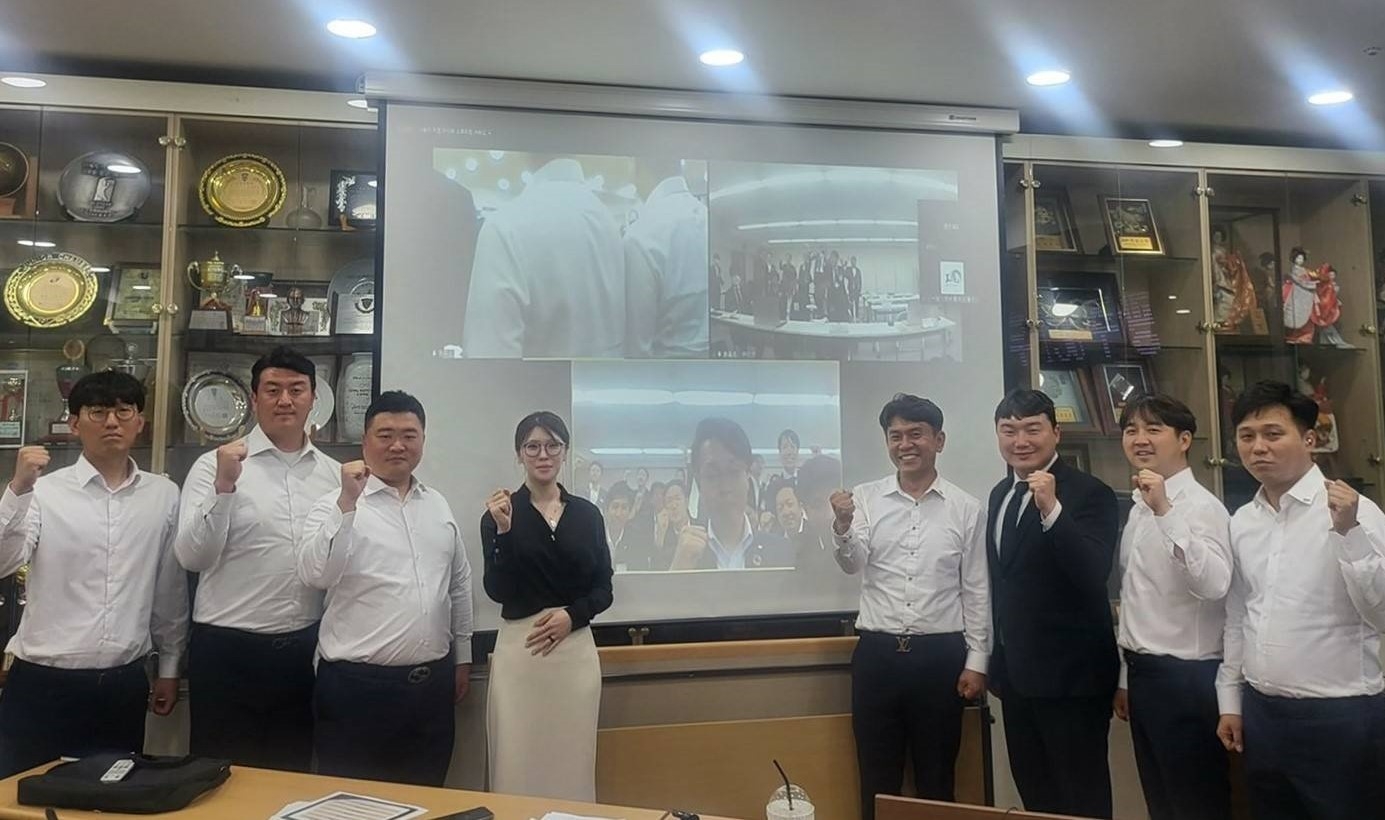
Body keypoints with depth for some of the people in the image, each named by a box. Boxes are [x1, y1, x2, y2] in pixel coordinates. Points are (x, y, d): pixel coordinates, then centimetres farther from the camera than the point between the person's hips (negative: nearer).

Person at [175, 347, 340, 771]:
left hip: (304, 650, 4)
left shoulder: (333, 472, 6)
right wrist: (224, 486, -23)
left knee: (294, 776, 16)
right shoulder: (216, 464, -4)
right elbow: (191, 556, -13)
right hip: (228, 650, -3)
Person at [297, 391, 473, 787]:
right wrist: (348, 503, -27)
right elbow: (314, 575, -21)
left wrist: (462, 657, 17)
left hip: (432, 682, 5)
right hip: (358, 684, -4)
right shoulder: (337, 505, -5)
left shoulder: (439, 505, 10)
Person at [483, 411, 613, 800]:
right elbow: (498, 591, -8)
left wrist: (571, 615, -11)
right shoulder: (499, 513, -1)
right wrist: (503, 531, -18)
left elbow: (603, 590, 6)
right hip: (519, 648, -2)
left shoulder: (588, 514, 6)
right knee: (518, 763, 3)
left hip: (576, 648, 2)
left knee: (573, 762, 9)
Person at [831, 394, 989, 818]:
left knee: (936, 779, 14)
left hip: (941, 656, 0)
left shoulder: (966, 508, -1)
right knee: (877, 779, 12)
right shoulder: (865, 498, 0)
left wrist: (976, 660, 1)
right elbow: (852, 565, -11)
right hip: (877, 654, 1)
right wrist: (843, 527, -31)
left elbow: (977, 590, 3)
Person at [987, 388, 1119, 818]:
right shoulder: (1001, 493, 9)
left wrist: (1052, 510, -37)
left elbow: (1095, 576, -27)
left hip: (1071, 673, -7)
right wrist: (1000, 658, 16)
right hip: (1016, 672, 8)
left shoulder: (1089, 493, -14)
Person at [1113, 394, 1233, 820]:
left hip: (1187, 675, -8)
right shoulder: (1138, 508, 11)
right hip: (1144, 672, 8)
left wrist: (1165, 512, -37)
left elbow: (1215, 585, -32)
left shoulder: (1201, 506, -15)